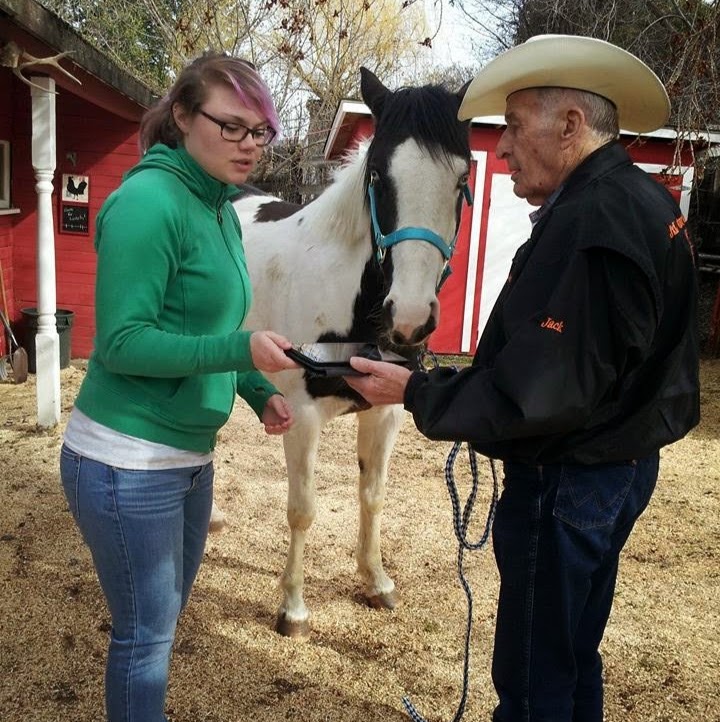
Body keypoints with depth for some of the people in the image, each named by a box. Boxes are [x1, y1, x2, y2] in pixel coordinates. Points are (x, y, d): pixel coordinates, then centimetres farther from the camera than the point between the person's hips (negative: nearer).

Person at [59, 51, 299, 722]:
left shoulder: (222, 211, 7)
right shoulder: (148, 201, -18)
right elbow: (122, 342, -21)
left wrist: (261, 392, 1)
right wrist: (241, 347, -29)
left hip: (190, 454, 8)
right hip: (127, 463, -8)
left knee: (167, 610, 23)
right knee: (146, 628, 8)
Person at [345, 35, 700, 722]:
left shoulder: (587, 222, -25)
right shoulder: (646, 201, 8)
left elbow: (537, 392, -27)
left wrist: (417, 392, -16)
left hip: (566, 482, -10)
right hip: (622, 464, 10)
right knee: (574, 659, 26)